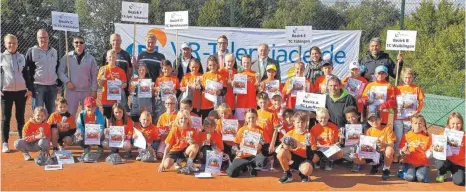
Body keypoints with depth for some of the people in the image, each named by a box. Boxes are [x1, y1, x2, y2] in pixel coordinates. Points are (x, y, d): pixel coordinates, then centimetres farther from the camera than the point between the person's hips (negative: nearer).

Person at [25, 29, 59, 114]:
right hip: (38, 86, -4)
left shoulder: (54, 52, 13)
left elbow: (58, 69, 18)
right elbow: (27, 70, -2)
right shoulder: (32, 51, 0)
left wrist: (59, 84, 11)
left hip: (52, 86, 4)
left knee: (51, 112, 9)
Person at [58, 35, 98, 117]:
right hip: (72, 91, 0)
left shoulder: (90, 58, 4)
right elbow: (60, 71, 5)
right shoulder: (66, 57, 3)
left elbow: (94, 76, 4)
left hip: (87, 91, 1)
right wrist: (67, 81, -10)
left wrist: (94, 90, 0)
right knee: (70, 114, 2)